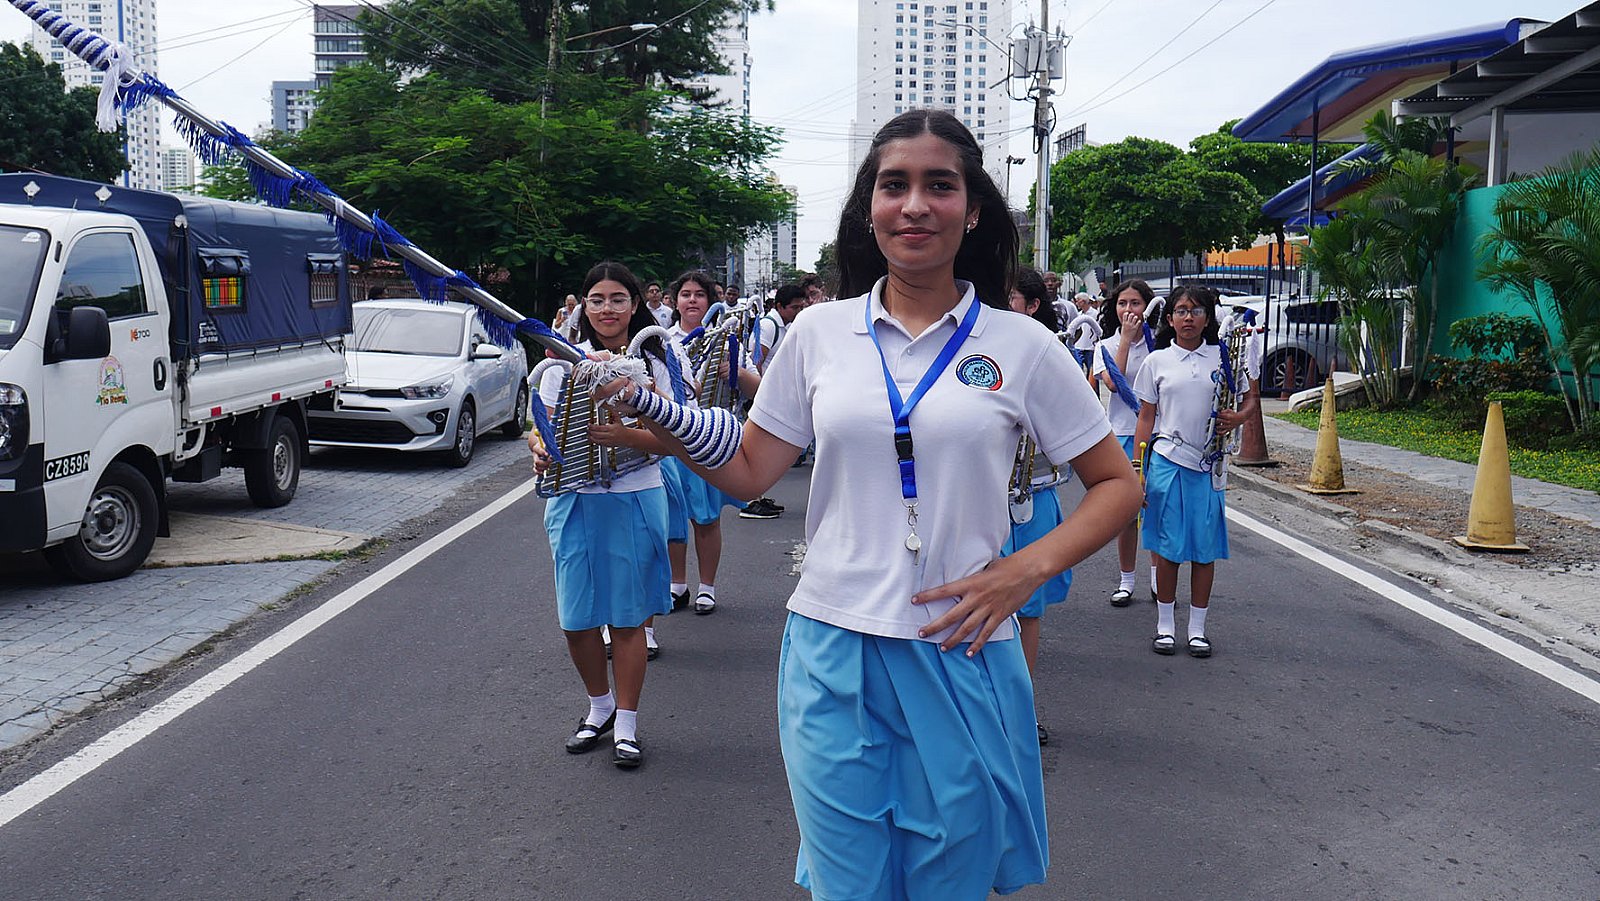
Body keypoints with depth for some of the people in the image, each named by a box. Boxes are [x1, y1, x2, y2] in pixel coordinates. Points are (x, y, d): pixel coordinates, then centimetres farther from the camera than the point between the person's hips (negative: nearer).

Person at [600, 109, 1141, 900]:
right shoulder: (818, 334, 3)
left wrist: (1026, 569, -10)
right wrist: (642, 404, -3)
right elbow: (748, 471, 8)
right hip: (832, 653, 1)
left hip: (959, 656, -1)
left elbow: (1117, 485, 4)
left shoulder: (1021, 346, -2)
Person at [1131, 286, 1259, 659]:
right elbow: (1146, 418, 6)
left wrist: (1239, 417, -9)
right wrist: (1138, 470, 1)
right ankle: (1165, 625, 15)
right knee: (1168, 547, 2)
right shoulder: (1157, 361, 4)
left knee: (1205, 547, 4)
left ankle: (1197, 628, 16)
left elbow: (1251, 397, 15)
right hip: (1167, 460, -1)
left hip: (1208, 464, 1)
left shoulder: (1224, 357, 6)